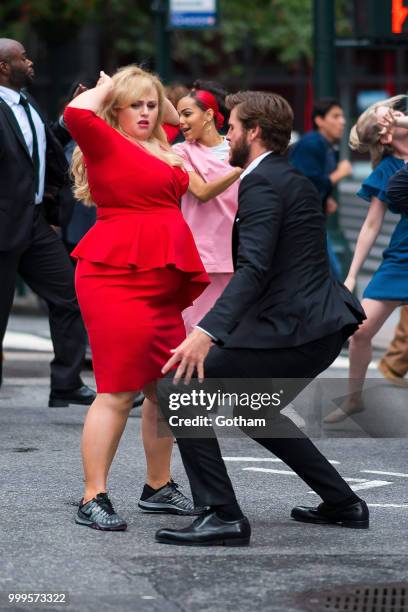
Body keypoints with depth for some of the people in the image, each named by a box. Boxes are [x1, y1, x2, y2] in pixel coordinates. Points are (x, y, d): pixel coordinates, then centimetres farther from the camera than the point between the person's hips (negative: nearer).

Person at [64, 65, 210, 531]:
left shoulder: (161, 150, 18)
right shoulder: (105, 142, -5)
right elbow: (75, 113, -25)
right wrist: (106, 87, -8)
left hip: (160, 283, 9)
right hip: (117, 278, -9)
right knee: (118, 391, -11)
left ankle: (158, 488, 26)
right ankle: (93, 500, -7)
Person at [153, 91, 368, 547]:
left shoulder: (261, 183, -12)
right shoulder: (295, 181, 19)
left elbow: (254, 268, -25)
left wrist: (207, 332, -34)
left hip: (291, 329, -10)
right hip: (323, 325, 10)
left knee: (177, 392, -10)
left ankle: (222, 515, -13)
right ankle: (342, 503, 30)